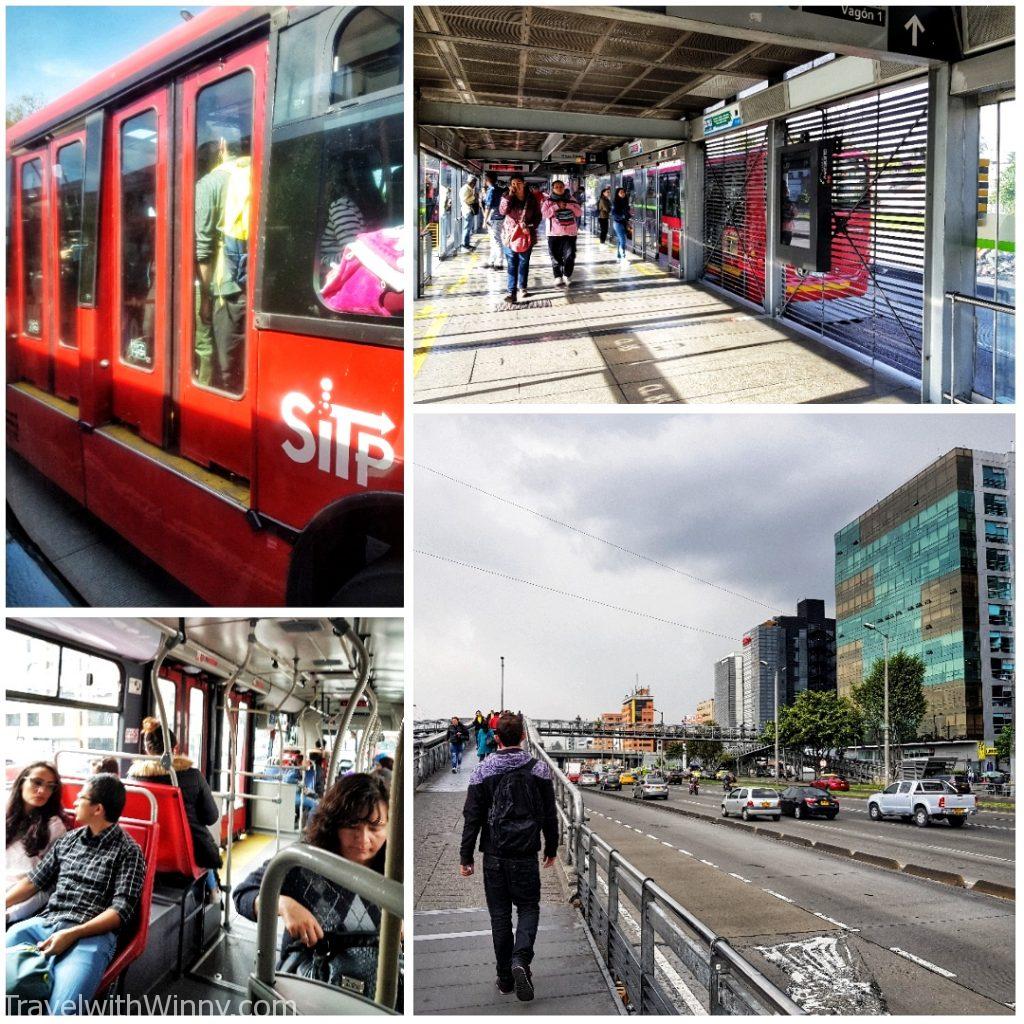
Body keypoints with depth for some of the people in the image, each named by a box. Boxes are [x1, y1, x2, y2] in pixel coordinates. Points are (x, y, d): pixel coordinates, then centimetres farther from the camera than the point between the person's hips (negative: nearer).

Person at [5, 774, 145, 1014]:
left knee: (61, 1009, -33)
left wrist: (71, 934, -18)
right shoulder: (68, 840, 21)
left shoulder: (127, 851, 1)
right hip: (43, 923, 6)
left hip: (91, 935, -6)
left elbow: (121, 910, -7)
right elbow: (34, 880, 23)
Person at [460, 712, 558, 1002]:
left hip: (494, 855, 0)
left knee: (499, 914, 10)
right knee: (528, 907, 12)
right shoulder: (539, 769, -1)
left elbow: (472, 818, -4)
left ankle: (505, 977, 14)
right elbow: (549, 815, 3)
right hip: (525, 855, 0)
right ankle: (520, 959, -13)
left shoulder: (482, 772, -4)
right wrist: (551, 849, 15)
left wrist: (465, 858, 2)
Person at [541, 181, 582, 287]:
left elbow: (579, 212, 3)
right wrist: (556, 206, -14)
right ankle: (558, 276, 12)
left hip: (570, 233, 1)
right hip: (554, 233, -1)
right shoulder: (548, 200, 5)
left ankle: (567, 275, 13)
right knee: (555, 256, 1)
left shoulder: (570, 200, 10)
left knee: (570, 255, -4)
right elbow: (544, 214, -8)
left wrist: (568, 206, -11)